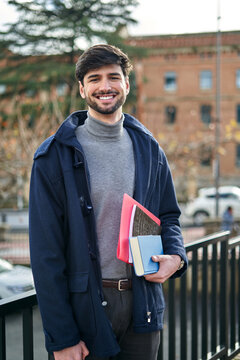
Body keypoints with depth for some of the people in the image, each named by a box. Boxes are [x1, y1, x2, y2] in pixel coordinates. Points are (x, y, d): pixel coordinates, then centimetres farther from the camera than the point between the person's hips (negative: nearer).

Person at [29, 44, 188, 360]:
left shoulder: (149, 150, 7)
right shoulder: (56, 156, -8)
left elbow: (168, 215, 18)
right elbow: (46, 253, -9)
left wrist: (176, 256, -6)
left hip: (142, 303, 4)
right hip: (86, 306, -3)